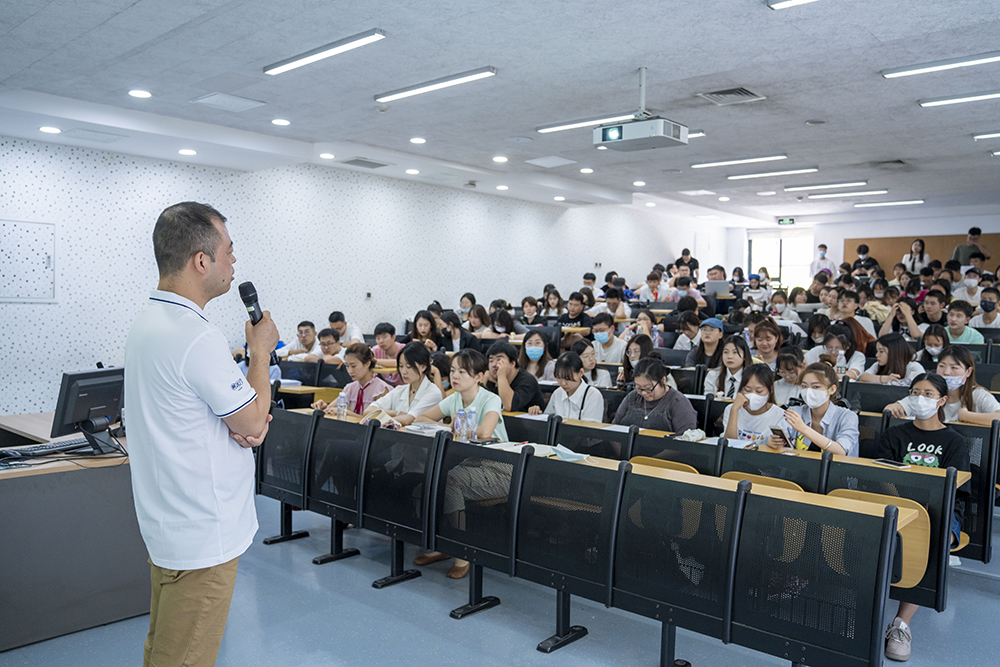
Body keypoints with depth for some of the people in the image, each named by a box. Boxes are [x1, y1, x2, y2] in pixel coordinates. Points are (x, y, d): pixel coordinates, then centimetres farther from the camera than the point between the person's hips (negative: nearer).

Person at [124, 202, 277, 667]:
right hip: (202, 533, -10)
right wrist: (261, 351, -5)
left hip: (166, 520, 10)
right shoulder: (197, 338, -25)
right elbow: (253, 423, -16)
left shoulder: (146, 322, 8)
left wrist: (248, 422, -4)